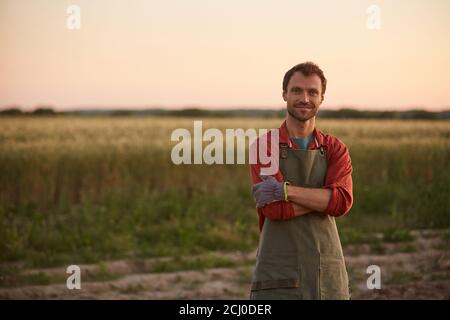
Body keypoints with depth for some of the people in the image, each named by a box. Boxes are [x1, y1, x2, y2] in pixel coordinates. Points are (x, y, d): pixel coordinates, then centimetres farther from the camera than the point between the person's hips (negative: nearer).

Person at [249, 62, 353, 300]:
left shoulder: (335, 150, 6)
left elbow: (342, 202, -13)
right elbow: (275, 209, -16)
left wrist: (285, 190, -19)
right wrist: (323, 198, -11)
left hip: (327, 271, 3)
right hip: (278, 272, -3)